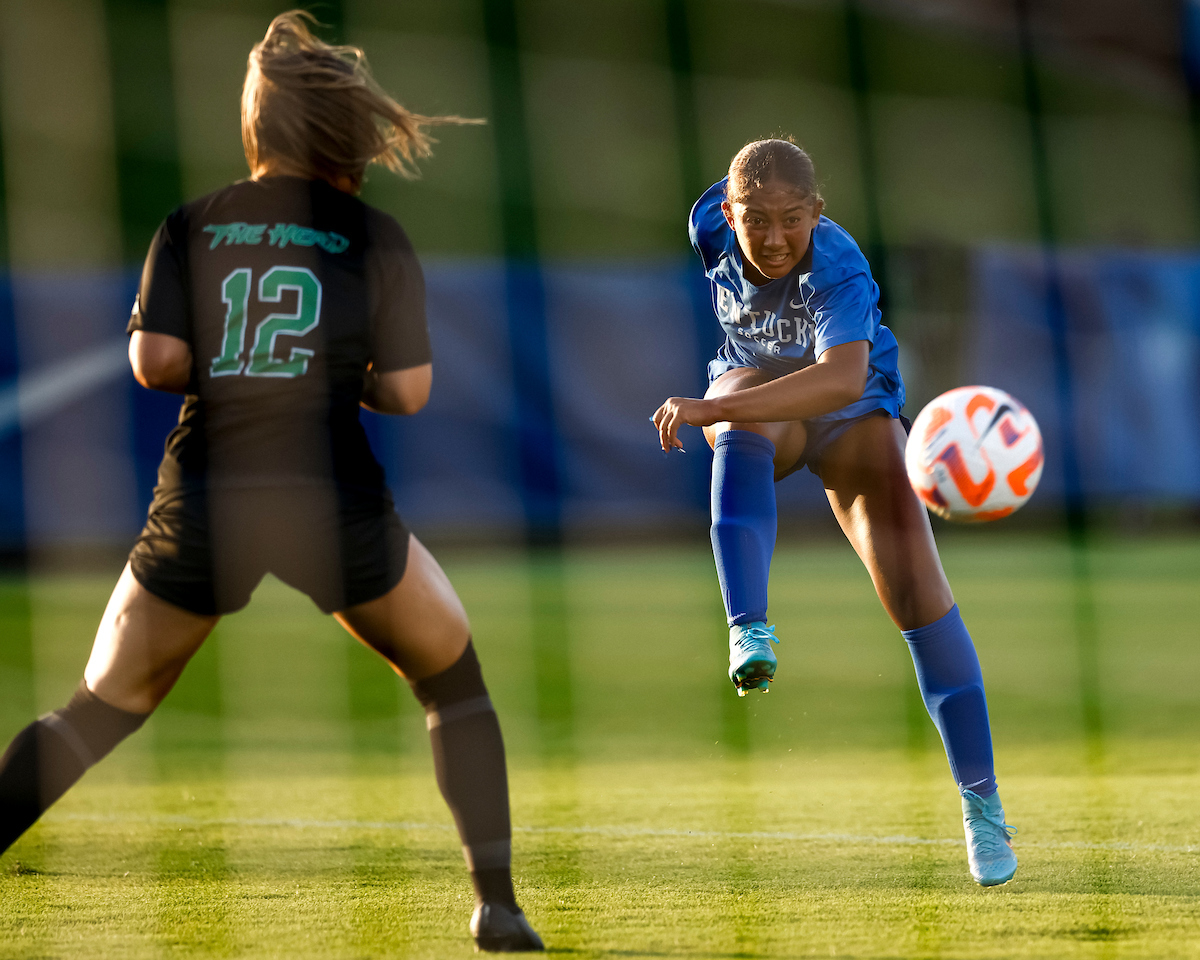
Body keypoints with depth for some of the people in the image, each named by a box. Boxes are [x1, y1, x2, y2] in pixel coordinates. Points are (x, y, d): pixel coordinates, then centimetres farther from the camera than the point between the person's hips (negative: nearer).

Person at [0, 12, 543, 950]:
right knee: (455, 681, 19)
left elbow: (154, 361, -3)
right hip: (334, 500, -1)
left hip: (204, 497, 2)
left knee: (97, 712, 15)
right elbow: (408, 391, -1)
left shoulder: (191, 226, 6)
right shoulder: (375, 236, 4)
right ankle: (498, 904, 11)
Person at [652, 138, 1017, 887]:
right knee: (743, 437, -38)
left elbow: (843, 379, -55)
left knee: (917, 591, -13)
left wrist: (709, 408, -65)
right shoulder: (713, 225, -21)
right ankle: (749, 634, -53)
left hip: (851, 413, -2)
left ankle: (981, 802, -3)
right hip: (755, 385, 3)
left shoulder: (840, 270, -36)